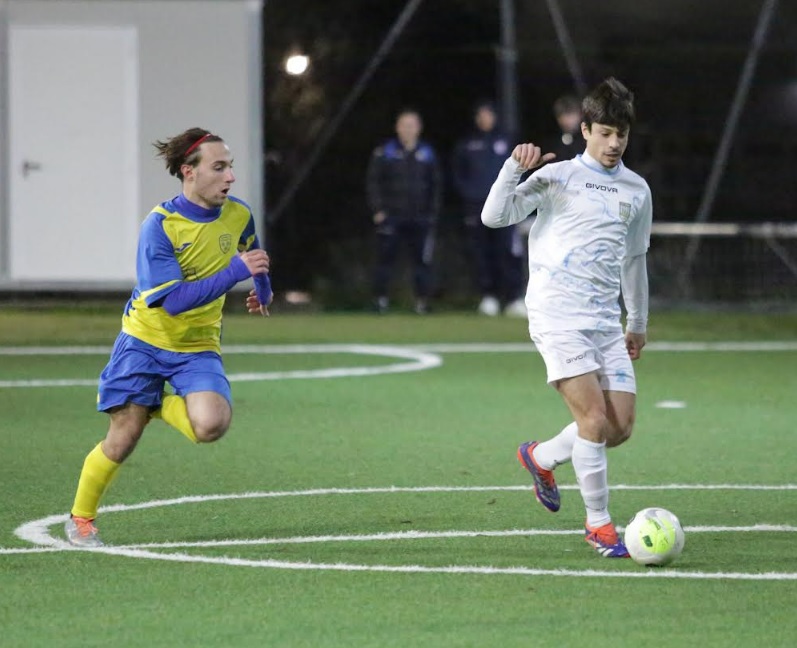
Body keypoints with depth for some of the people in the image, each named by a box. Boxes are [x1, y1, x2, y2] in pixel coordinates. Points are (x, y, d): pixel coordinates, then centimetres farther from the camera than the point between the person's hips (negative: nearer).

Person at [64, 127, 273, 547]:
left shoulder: (238, 215, -5)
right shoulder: (160, 226, -20)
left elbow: (251, 254, 22)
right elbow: (174, 299, -28)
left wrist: (263, 289, 37)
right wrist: (235, 272, -34)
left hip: (198, 346, 3)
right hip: (145, 340, -3)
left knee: (210, 425, -25)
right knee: (122, 440, -3)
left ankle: (161, 405, 9)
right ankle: (80, 519, 21)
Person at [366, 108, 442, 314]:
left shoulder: (427, 154, 11)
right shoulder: (384, 153, 3)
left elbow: (436, 185, 15)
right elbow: (372, 182, 3)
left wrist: (433, 212, 6)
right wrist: (378, 210, -5)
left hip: (420, 219, 2)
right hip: (390, 217, -2)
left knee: (422, 260, -2)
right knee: (385, 258, -5)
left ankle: (422, 301, 3)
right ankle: (381, 299, -1)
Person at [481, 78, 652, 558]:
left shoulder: (636, 190, 15)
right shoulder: (556, 177, -1)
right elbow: (495, 216, -10)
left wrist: (638, 324, 30)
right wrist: (514, 169, -24)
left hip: (607, 323, 6)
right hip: (558, 318, -6)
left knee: (622, 426, -1)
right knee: (595, 418, -16)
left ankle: (541, 457, 26)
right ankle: (599, 525, -4)